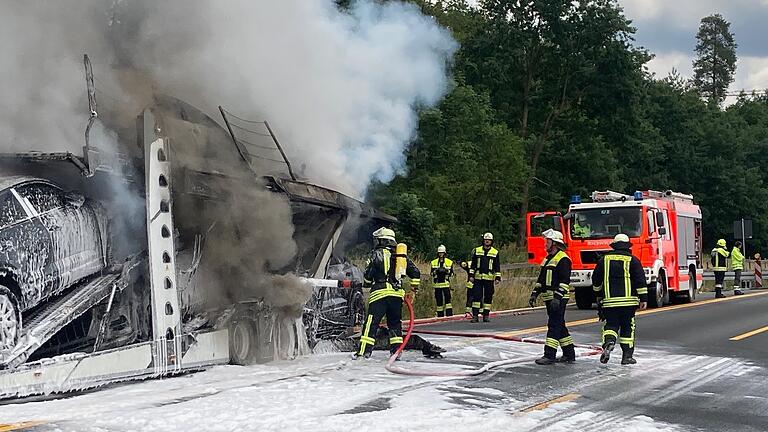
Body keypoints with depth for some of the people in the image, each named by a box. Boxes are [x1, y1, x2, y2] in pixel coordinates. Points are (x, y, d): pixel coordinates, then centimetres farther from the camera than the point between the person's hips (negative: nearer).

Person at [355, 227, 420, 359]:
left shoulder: (377, 253, -1)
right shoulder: (401, 255, 15)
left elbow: (368, 274, -4)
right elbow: (415, 272, 16)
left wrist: (366, 283, 18)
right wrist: (415, 286, 32)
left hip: (380, 293, -5)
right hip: (397, 294, 5)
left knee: (371, 322, -4)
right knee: (395, 323, 14)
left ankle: (364, 351, -7)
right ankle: (396, 350, 9)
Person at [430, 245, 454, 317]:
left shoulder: (449, 262, 8)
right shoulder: (434, 262, 12)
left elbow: (452, 273, 3)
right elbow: (432, 273, 7)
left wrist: (447, 271, -16)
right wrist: (436, 271, -14)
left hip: (446, 284, -2)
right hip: (437, 284, 2)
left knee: (447, 298, -12)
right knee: (439, 300, 2)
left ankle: (449, 314, -11)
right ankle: (440, 315, 8)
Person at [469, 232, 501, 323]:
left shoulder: (495, 253, 7)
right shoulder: (477, 251, 9)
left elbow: (497, 267, 8)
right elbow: (473, 264, 12)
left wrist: (498, 278, 1)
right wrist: (471, 275, 5)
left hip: (489, 279, 0)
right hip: (478, 278, 0)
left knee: (488, 297, 2)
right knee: (476, 296, -7)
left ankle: (486, 315, 10)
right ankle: (475, 315, -6)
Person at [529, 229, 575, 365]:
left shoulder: (563, 259, -13)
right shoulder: (547, 259, 18)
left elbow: (565, 281, -20)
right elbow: (541, 279, 23)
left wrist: (557, 297, -26)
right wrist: (534, 294, 15)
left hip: (559, 299, -10)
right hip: (549, 298, 10)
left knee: (554, 325, -11)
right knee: (560, 326, 13)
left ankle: (549, 355, -12)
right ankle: (569, 354, 19)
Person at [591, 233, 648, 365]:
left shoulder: (604, 259, 8)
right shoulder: (632, 260, 1)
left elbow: (596, 280, 15)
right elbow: (640, 280, -4)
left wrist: (599, 295, 29)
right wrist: (644, 299, -2)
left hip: (609, 300, 1)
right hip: (628, 300, -1)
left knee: (611, 325, 6)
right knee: (627, 328, 8)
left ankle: (609, 342, -24)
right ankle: (627, 356, 9)